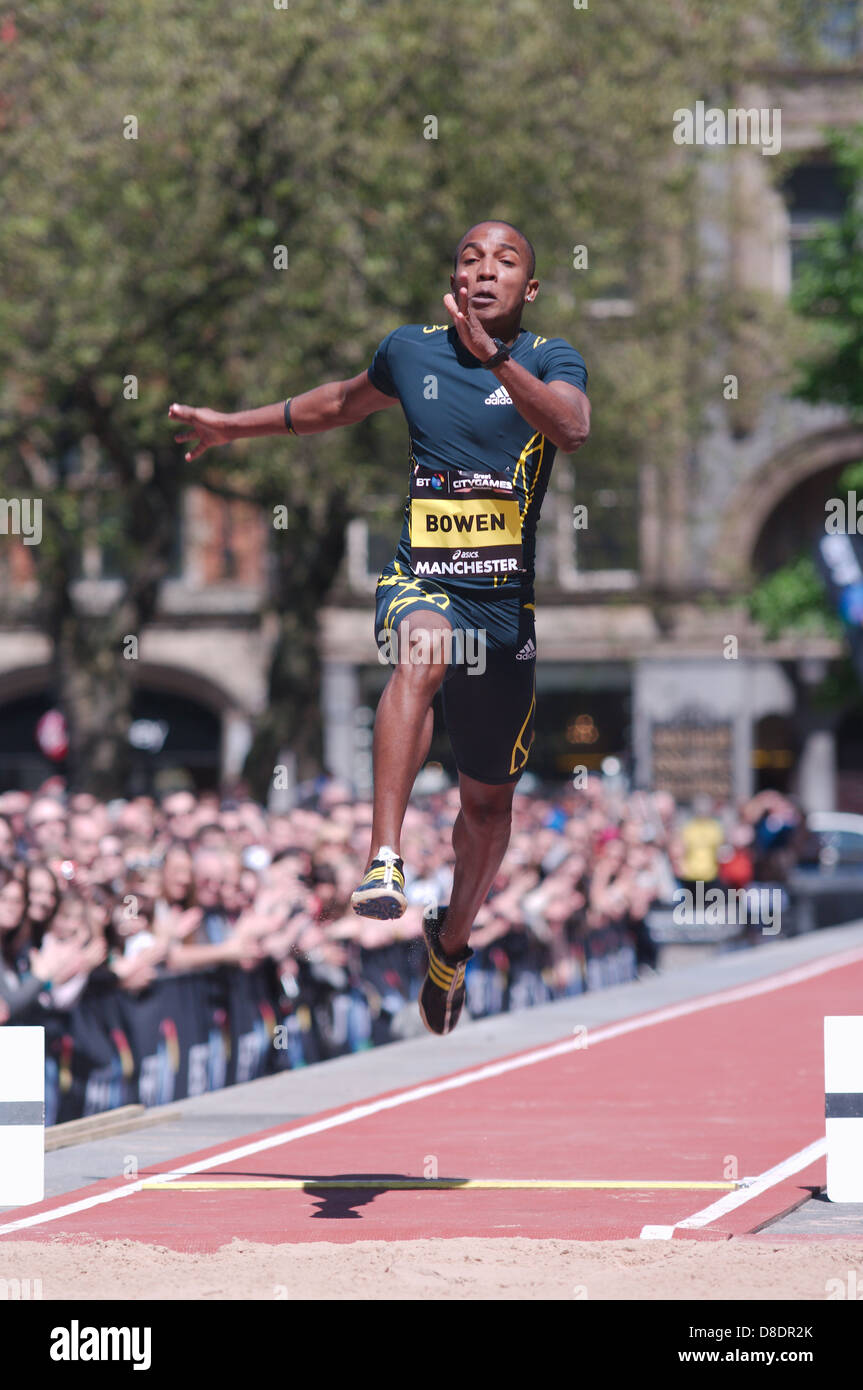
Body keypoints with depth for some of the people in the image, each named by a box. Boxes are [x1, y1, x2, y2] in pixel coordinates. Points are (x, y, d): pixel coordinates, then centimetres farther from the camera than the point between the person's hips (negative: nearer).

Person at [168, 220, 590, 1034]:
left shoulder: (551, 361, -2)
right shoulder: (412, 350, 6)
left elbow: (573, 429, -25)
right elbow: (344, 403, 28)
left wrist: (495, 357, -37)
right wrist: (235, 427, 33)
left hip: (508, 601, 1)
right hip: (420, 580, 0)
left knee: (488, 798, 13)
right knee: (425, 649, -38)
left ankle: (452, 940, 41)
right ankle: (382, 861, -47)